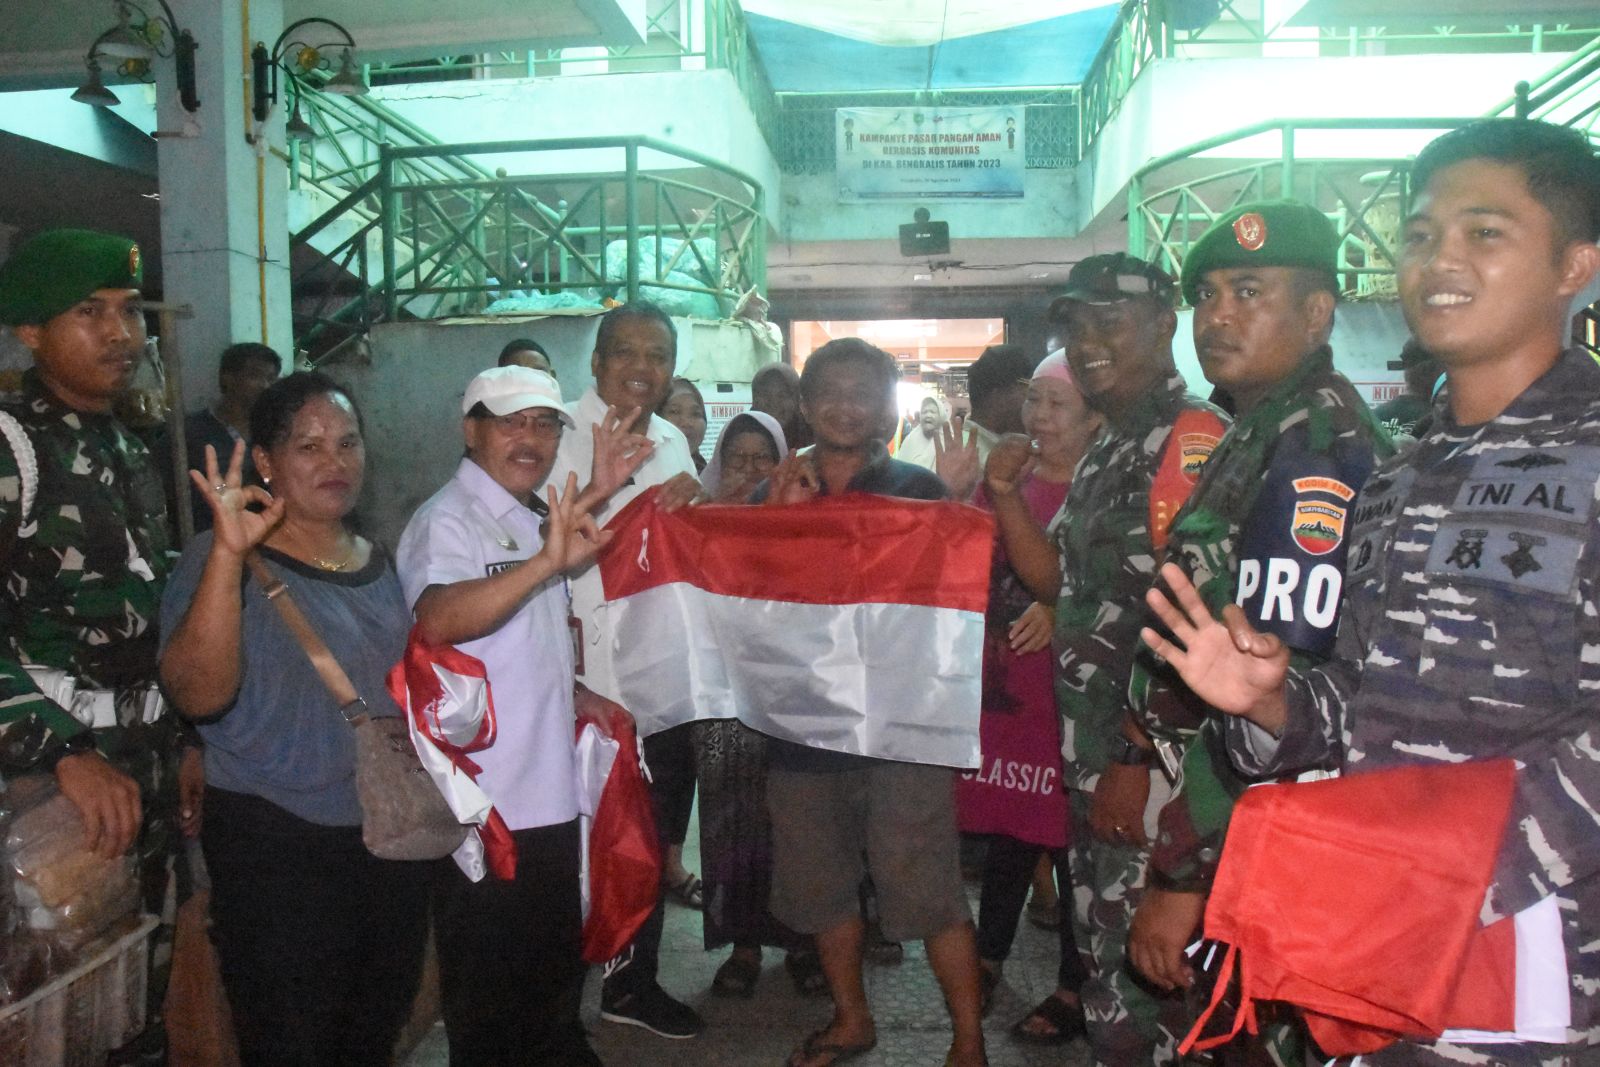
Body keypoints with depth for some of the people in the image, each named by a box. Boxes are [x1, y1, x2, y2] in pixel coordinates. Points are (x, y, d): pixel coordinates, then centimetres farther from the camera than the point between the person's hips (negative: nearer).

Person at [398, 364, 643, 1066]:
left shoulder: (533, 522, 14)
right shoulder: (448, 520, -14)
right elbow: (437, 622, -36)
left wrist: (571, 695, 10)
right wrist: (547, 563, -46)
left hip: (548, 793, 9)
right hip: (487, 808, -9)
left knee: (554, 975, 24)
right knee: (490, 1005, 7)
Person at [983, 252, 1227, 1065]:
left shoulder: (1190, 438, -15)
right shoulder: (1103, 456, 15)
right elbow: (1062, 584, 16)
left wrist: (1144, 761, -21)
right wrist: (1006, 496, 3)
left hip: (1150, 762, -9)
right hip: (1095, 753, 9)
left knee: (1140, 975, 0)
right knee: (1101, 943, 20)